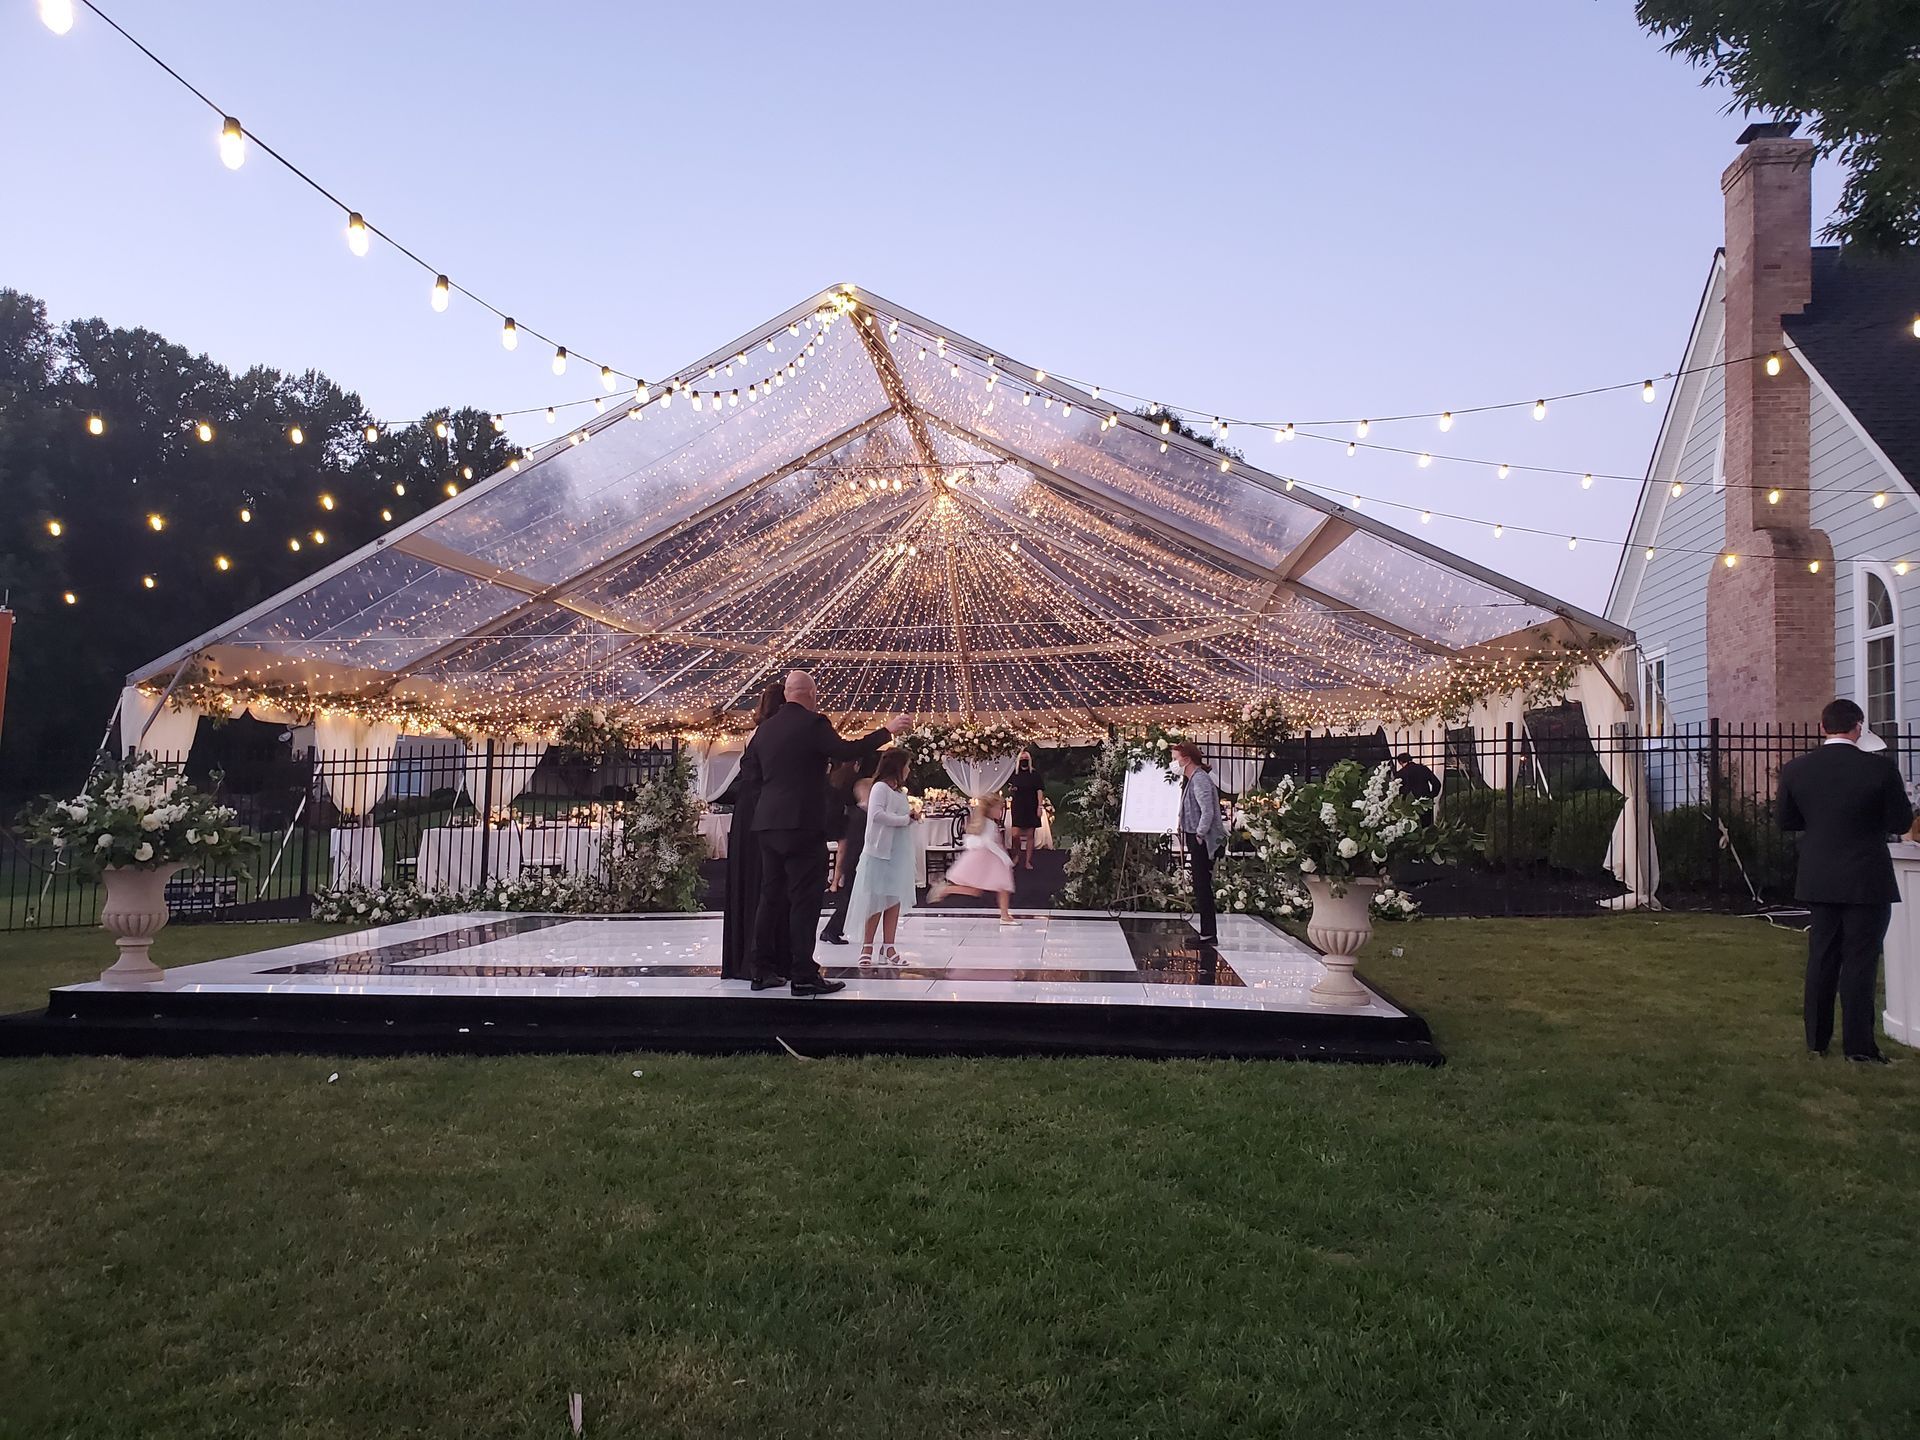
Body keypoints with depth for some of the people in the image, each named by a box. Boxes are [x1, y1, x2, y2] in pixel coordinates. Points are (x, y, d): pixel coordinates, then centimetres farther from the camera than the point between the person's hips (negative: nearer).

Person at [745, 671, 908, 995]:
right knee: (805, 900, -4)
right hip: (803, 823, -7)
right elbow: (846, 751, -16)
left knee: (771, 897, 13)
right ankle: (804, 975, -5)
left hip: (767, 823, 7)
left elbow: (747, 764, 22)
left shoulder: (765, 728, 11)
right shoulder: (813, 723, -9)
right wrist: (887, 730, -8)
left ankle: (763, 970, 16)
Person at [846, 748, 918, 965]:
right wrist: (905, 819, -15)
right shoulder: (880, 787, -9)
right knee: (877, 901, -2)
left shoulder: (901, 791, 15)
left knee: (895, 900, 5)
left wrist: (911, 815, 1)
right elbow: (877, 814, -23)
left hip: (900, 853, 8)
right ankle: (867, 947, 6)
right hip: (881, 852, -8)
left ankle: (888, 947, 9)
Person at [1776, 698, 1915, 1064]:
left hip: (1819, 879, 3)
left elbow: (1786, 821, 5)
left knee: (1821, 958, 13)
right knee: (1860, 961, 3)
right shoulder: (1879, 769, -14)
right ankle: (1858, 1045, 6)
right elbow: (1901, 823, -8)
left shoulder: (1795, 769, -4)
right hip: (1867, 881, -3)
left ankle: (1816, 1040, 20)